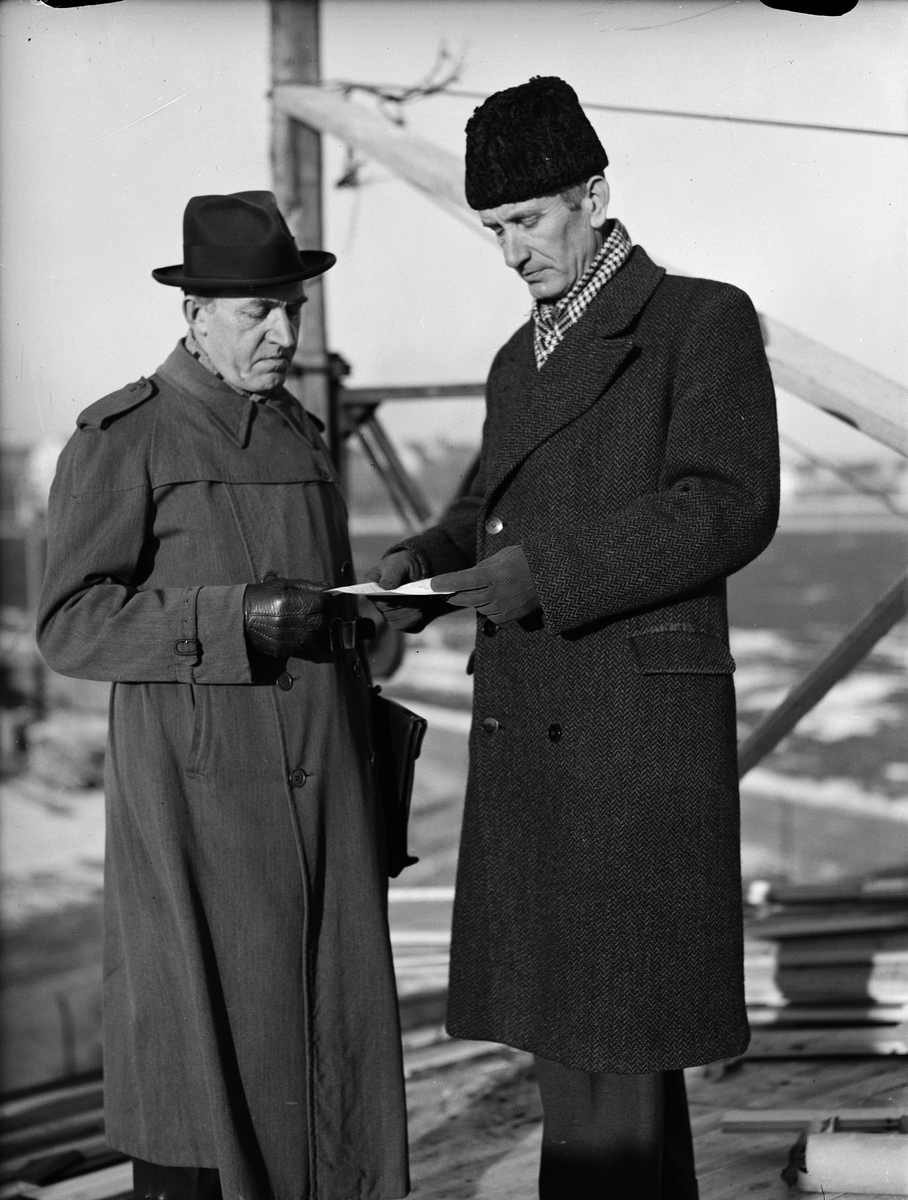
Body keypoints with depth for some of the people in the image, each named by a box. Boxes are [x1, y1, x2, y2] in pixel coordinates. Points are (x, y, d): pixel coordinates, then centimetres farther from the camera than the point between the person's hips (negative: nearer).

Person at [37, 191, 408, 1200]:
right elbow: (70, 626, -10)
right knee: (201, 1049, -5)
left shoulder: (300, 436, 16)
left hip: (322, 784, 6)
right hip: (196, 791, -6)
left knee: (335, 1038, 3)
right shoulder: (121, 438, -4)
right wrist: (236, 620, -20)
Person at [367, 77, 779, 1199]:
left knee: (611, 1059, -9)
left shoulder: (702, 321, -2)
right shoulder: (519, 362, 21)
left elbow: (729, 508, -13)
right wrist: (426, 561, 4)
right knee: (572, 1046, 8)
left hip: (640, 738, -7)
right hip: (526, 738, 7)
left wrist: (546, 572, -21)